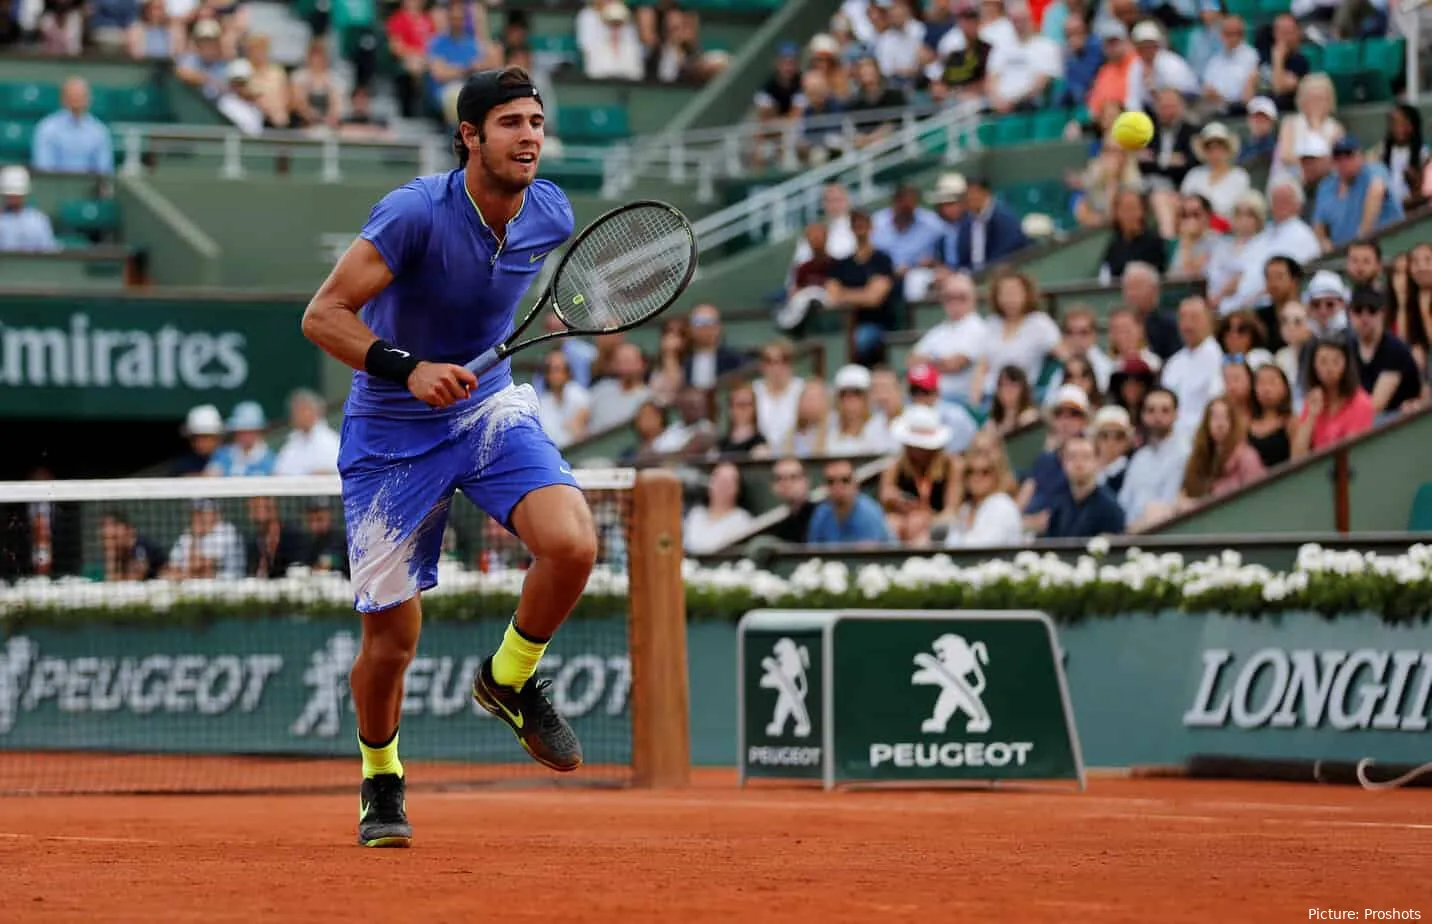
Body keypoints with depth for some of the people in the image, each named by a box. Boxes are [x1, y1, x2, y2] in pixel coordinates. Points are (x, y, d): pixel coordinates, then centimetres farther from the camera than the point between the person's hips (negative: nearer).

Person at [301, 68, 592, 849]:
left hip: (488, 409, 4)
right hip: (392, 432, -4)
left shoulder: (550, 215, -5)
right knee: (392, 636, 0)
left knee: (571, 544, -24)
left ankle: (509, 680, 5)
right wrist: (409, 368, -34)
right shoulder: (415, 213, -23)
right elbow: (322, 316, -22)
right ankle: (380, 778, 30)